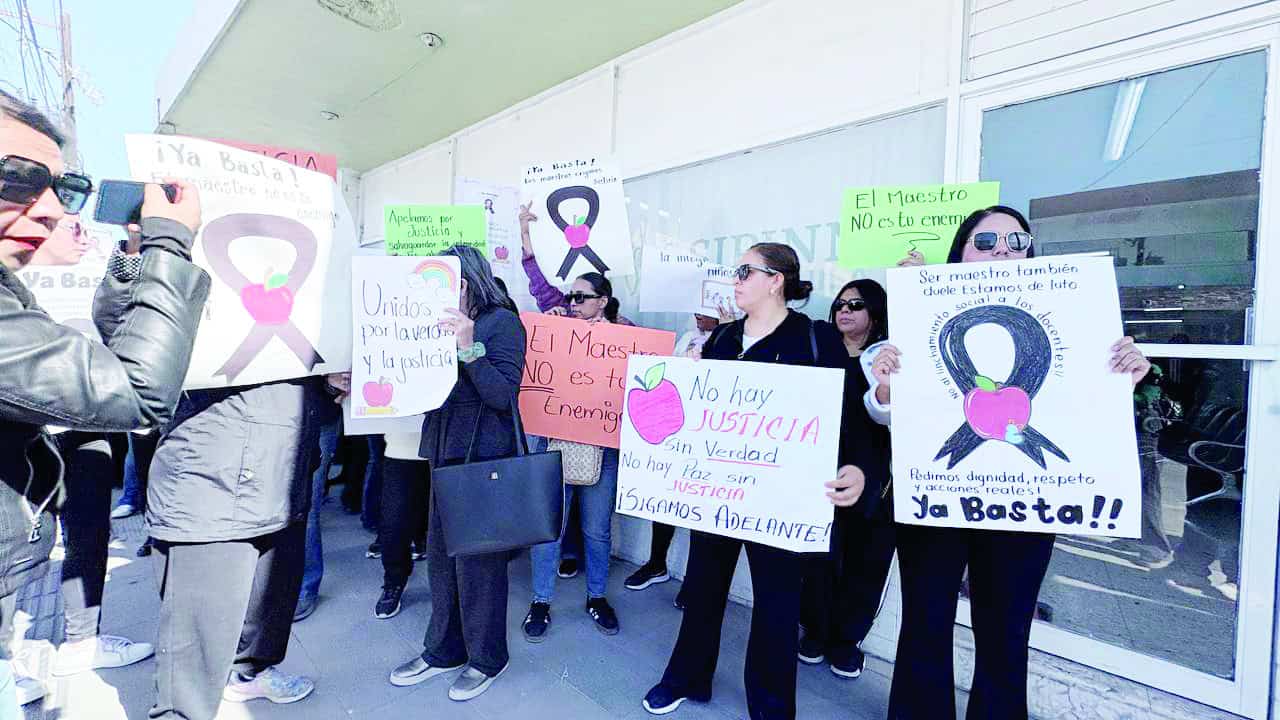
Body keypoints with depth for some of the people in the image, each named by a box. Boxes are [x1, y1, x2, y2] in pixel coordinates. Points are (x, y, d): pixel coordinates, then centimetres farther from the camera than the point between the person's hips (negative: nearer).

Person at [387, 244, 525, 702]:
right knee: (440, 556, 15)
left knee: (477, 561, 4)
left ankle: (486, 658, 25)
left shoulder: (502, 322, -8)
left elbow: (503, 395, -16)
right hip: (445, 453, 7)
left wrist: (470, 347, -23)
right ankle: (443, 650, 34)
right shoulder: (446, 322, 12)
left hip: (484, 458, -7)